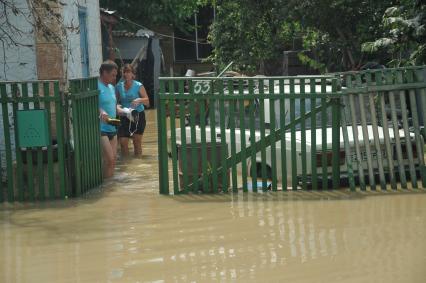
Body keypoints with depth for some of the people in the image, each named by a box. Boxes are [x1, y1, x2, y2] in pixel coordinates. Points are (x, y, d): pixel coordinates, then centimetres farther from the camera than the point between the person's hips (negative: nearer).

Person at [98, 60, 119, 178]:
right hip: (100, 129, -9)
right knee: (109, 159, -11)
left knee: (113, 159, 10)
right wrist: (101, 111, -39)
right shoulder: (96, 87, -13)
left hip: (112, 128, 9)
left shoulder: (111, 87, 15)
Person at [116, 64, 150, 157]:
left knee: (137, 141, 4)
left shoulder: (138, 86, -7)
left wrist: (139, 100, -30)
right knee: (123, 141, -5)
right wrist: (118, 106, -12)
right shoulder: (119, 86, 1)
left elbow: (147, 101, -11)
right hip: (124, 117, 2)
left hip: (138, 115, -2)